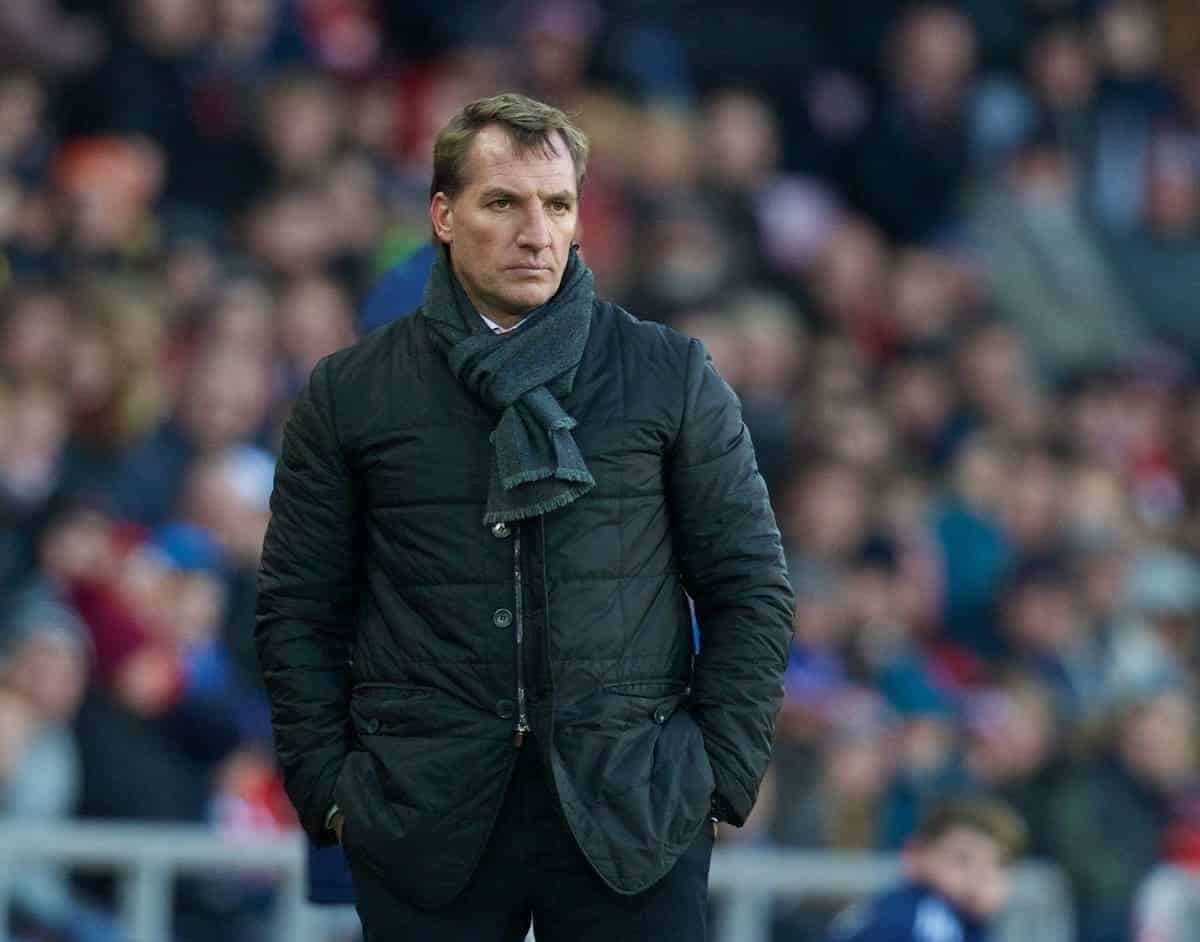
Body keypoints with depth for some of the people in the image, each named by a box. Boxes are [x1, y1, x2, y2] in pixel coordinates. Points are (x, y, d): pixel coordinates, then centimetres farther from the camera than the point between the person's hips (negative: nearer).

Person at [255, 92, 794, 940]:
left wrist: (721, 777, 0)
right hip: (422, 825, 1)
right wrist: (329, 789, 1)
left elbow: (751, 588, 7)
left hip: (632, 821, 0)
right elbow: (297, 609, 9)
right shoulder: (348, 393, 7)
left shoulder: (672, 377, 6)